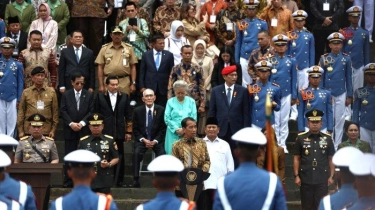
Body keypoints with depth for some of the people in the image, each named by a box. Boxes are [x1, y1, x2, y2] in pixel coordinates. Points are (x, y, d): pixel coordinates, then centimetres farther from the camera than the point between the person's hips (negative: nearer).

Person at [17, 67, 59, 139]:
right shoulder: (26, 92, 6)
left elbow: (55, 111, 7)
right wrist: (20, 131, 2)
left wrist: (53, 130, 3)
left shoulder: (51, 92, 6)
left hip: (46, 131, 0)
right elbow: (21, 111, 7)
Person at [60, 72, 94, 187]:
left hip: (84, 130, 0)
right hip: (70, 130, 0)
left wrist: (82, 123, -11)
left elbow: (91, 112, 1)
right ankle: (68, 180, 4)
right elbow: (63, 111, 1)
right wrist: (71, 123, -11)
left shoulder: (89, 95, 6)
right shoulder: (66, 95, 7)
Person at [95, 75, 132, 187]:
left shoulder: (124, 97, 6)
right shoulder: (100, 97, 3)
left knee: (120, 156, 3)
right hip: (105, 132, -1)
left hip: (119, 132, 1)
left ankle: (119, 180, 11)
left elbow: (128, 115, 7)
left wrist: (128, 131, 4)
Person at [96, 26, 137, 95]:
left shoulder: (129, 48, 8)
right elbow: (100, 68, 7)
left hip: (124, 83, 0)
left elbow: (133, 67, 8)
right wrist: (101, 85, 1)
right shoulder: (104, 48, 8)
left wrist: (133, 83, 0)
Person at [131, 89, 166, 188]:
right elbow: (135, 129, 2)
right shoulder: (137, 110, -1)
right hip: (142, 139, 0)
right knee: (137, 153, -28)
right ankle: (136, 180, -26)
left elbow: (163, 128, -1)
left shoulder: (161, 110, -3)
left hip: (157, 140, 0)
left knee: (162, 154, -28)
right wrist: (143, 140, -13)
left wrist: (155, 141, -13)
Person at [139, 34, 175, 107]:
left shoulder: (169, 55, 3)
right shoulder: (146, 55, 5)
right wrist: (142, 87, 0)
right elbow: (142, 72, 7)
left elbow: (172, 72, 6)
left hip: (163, 88, 0)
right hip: (149, 88, 0)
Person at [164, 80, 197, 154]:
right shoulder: (170, 102, 8)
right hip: (173, 133, 0)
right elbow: (167, 118, 2)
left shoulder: (191, 101, 9)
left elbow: (193, 118, 2)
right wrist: (176, 129, -10)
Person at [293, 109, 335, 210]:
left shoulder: (327, 138, 4)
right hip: (305, 179, 0)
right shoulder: (301, 138, 1)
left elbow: (331, 159, 8)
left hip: (322, 179, 0)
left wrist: (331, 176, 3)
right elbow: (296, 159, 4)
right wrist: (296, 176, -1)